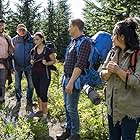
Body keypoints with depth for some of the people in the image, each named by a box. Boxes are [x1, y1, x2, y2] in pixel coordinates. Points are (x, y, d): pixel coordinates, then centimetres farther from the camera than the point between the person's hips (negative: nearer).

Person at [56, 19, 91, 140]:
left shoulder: (84, 42, -16)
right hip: (66, 78, 9)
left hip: (74, 80, -9)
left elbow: (80, 65, -22)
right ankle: (68, 130, 30)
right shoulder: (73, 41, 12)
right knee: (67, 106, 16)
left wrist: (71, 82, -24)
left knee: (72, 108, -2)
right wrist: (65, 78, 18)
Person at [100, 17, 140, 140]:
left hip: (129, 110, -6)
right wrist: (109, 71, -16)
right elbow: (103, 75, 5)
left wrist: (118, 70, -23)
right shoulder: (113, 53, 5)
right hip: (112, 107, 6)